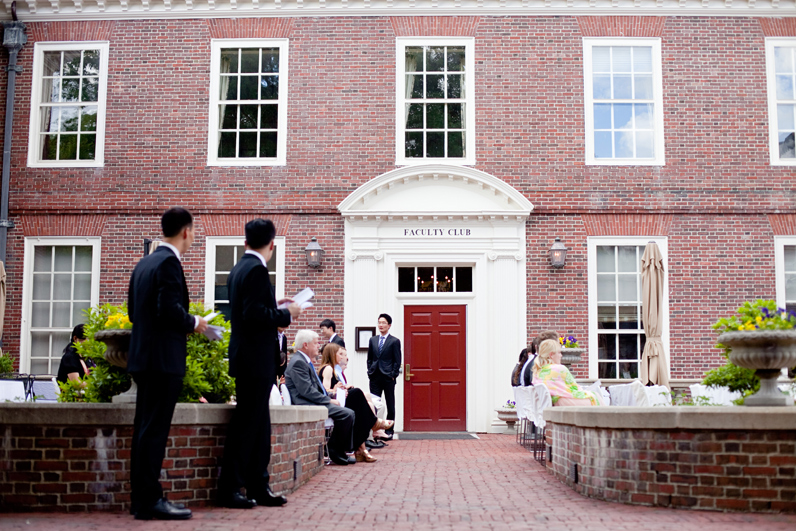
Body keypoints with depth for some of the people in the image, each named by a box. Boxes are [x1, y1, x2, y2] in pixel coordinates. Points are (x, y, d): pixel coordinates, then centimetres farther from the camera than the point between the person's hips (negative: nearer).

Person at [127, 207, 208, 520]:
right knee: (155, 430, -6)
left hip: (143, 358, 9)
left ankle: (141, 497, 19)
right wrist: (194, 323, -5)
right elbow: (169, 309, -23)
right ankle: (149, 501, -3)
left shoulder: (144, 263, 15)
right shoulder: (169, 262, -13)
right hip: (164, 359, -9)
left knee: (145, 429, 12)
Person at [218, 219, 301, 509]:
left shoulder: (239, 268, 15)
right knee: (245, 425, -4)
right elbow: (254, 314, -24)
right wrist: (286, 314, -13)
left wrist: (277, 308, 17)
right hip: (255, 360, -10)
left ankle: (258, 487, 18)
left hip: (249, 358, 10)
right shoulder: (256, 269, -15)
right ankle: (229, 489, 2)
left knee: (259, 425, 13)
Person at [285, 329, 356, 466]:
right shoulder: (298, 362, -13)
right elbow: (307, 391, -21)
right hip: (305, 405, -11)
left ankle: (347, 449, 4)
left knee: (348, 412, 6)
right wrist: (329, 400, -14)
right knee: (347, 414, -21)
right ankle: (335, 453, -10)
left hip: (312, 403, 11)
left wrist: (330, 397, 7)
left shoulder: (305, 361, 21)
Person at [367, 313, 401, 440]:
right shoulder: (372, 340, 12)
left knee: (390, 405, 4)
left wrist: (393, 375, -9)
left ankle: (389, 431, 10)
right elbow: (369, 358, 16)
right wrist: (370, 372, 5)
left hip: (388, 377, -4)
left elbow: (397, 361, -2)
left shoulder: (394, 341, -1)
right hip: (375, 377, 4)